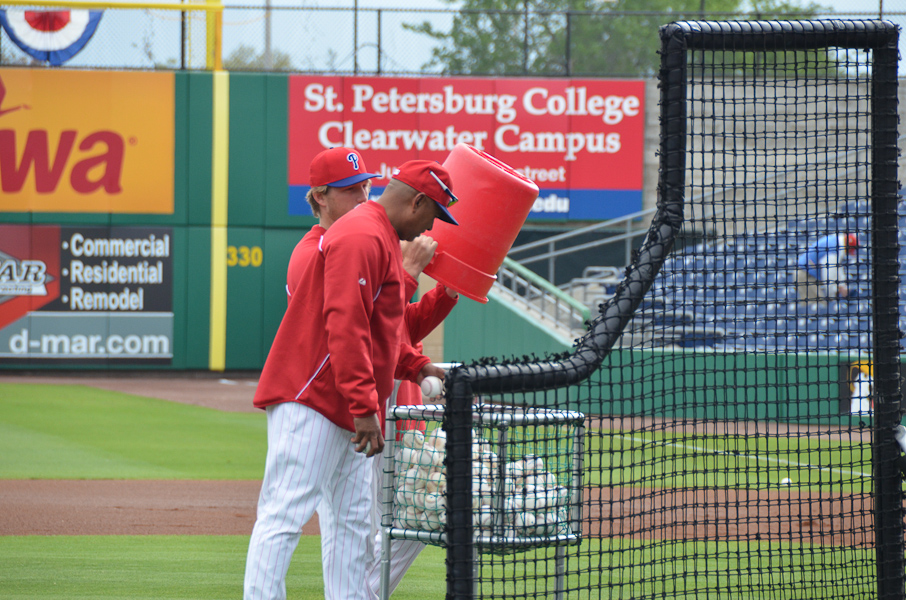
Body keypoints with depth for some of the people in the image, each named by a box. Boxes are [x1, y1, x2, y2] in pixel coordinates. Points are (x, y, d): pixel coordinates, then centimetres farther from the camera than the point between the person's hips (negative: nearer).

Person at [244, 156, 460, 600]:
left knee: (355, 521, 11)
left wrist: (417, 366, 22)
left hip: (345, 411, 11)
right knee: (284, 516, -13)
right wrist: (365, 408, -26)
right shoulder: (361, 238, -14)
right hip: (310, 400, -11)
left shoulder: (382, 240, 20)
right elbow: (344, 326, -23)